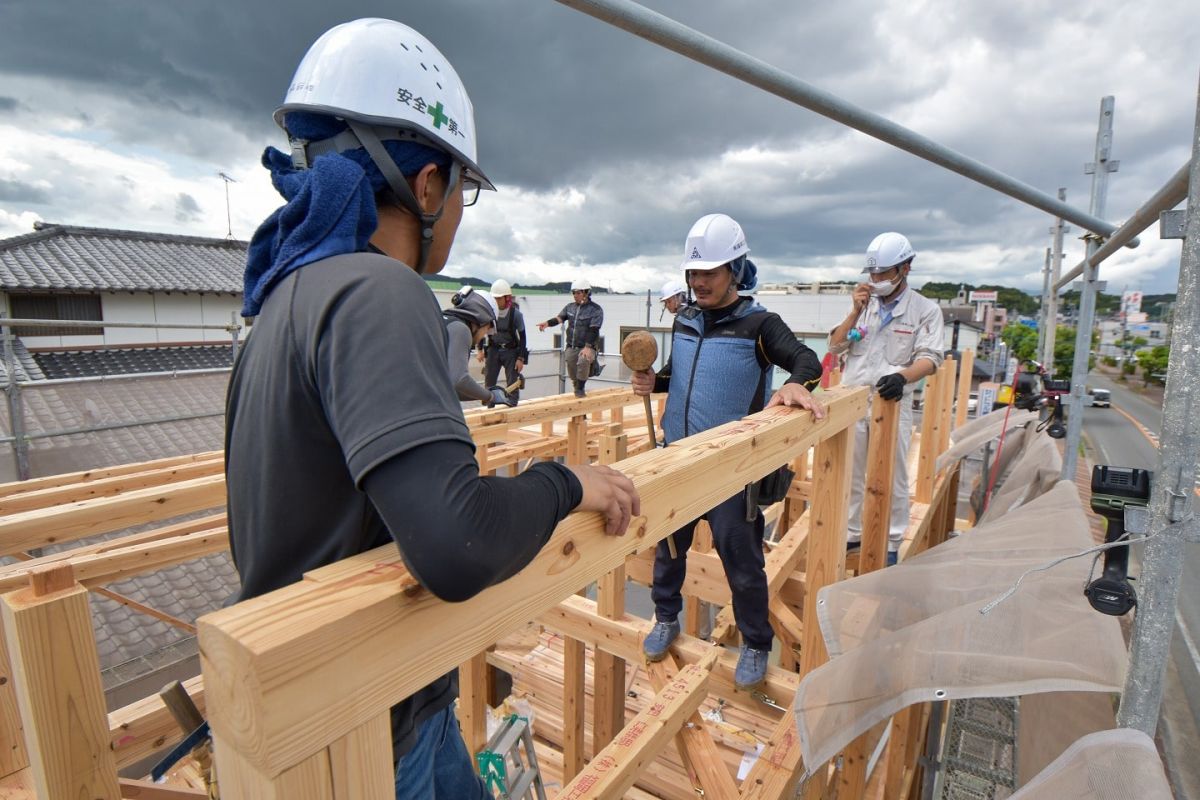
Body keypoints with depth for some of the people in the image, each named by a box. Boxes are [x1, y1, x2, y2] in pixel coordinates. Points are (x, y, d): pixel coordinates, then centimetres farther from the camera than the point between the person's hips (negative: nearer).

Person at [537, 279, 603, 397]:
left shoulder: (595, 309, -7)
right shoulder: (570, 307, 10)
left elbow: (593, 330, -16)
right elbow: (559, 318, -2)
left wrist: (588, 347, -27)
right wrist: (547, 323, -24)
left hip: (586, 347, -5)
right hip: (571, 347, 5)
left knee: (583, 361, -33)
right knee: (572, 371, 11)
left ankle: (581, 388, -15)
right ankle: (577, 388, 39)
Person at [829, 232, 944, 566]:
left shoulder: (925, 309, 0)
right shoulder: (862, 303, 9)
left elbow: (929, 357, -9)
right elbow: (835, 347, 5)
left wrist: (903, 377, -30)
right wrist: (856, 311, -7)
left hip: (892, 402, -3)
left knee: (892, 478, 5)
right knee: (850, 473, 11)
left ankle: (891, 544, 19)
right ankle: (852, 533, 26)